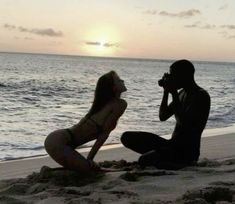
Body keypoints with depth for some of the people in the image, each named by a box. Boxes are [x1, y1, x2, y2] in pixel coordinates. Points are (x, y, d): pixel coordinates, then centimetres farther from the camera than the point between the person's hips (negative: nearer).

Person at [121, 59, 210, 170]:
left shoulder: (201, 96, -13)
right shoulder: (182, 93, 14)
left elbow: (184, 123, -25)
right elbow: (162, 117, 15)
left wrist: (174, 93, -19)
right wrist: (166, 92, 4)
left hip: (188, 151, -9)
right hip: (173, 145, 9)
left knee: (144, 160, -30)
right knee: (127, 137, -2)